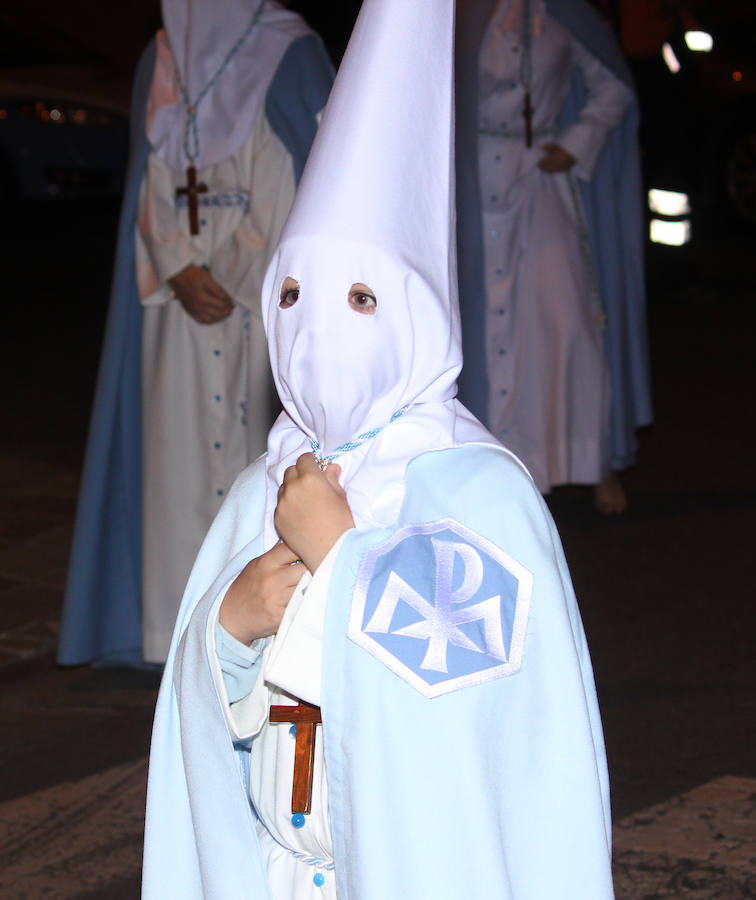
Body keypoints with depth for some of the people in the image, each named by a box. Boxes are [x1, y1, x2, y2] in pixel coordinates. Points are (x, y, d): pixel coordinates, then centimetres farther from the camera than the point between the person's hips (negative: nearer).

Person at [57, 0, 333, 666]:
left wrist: (237, 281, -12)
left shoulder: (290, 55, -3)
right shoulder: (161, 61, 12)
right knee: (185, 440, 2)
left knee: (262, 438, -5)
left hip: (267, 292, -4)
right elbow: (152, 182, 10)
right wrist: (181, 273, -6)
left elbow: (309, 178, -8)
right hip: (181, 290, 4)